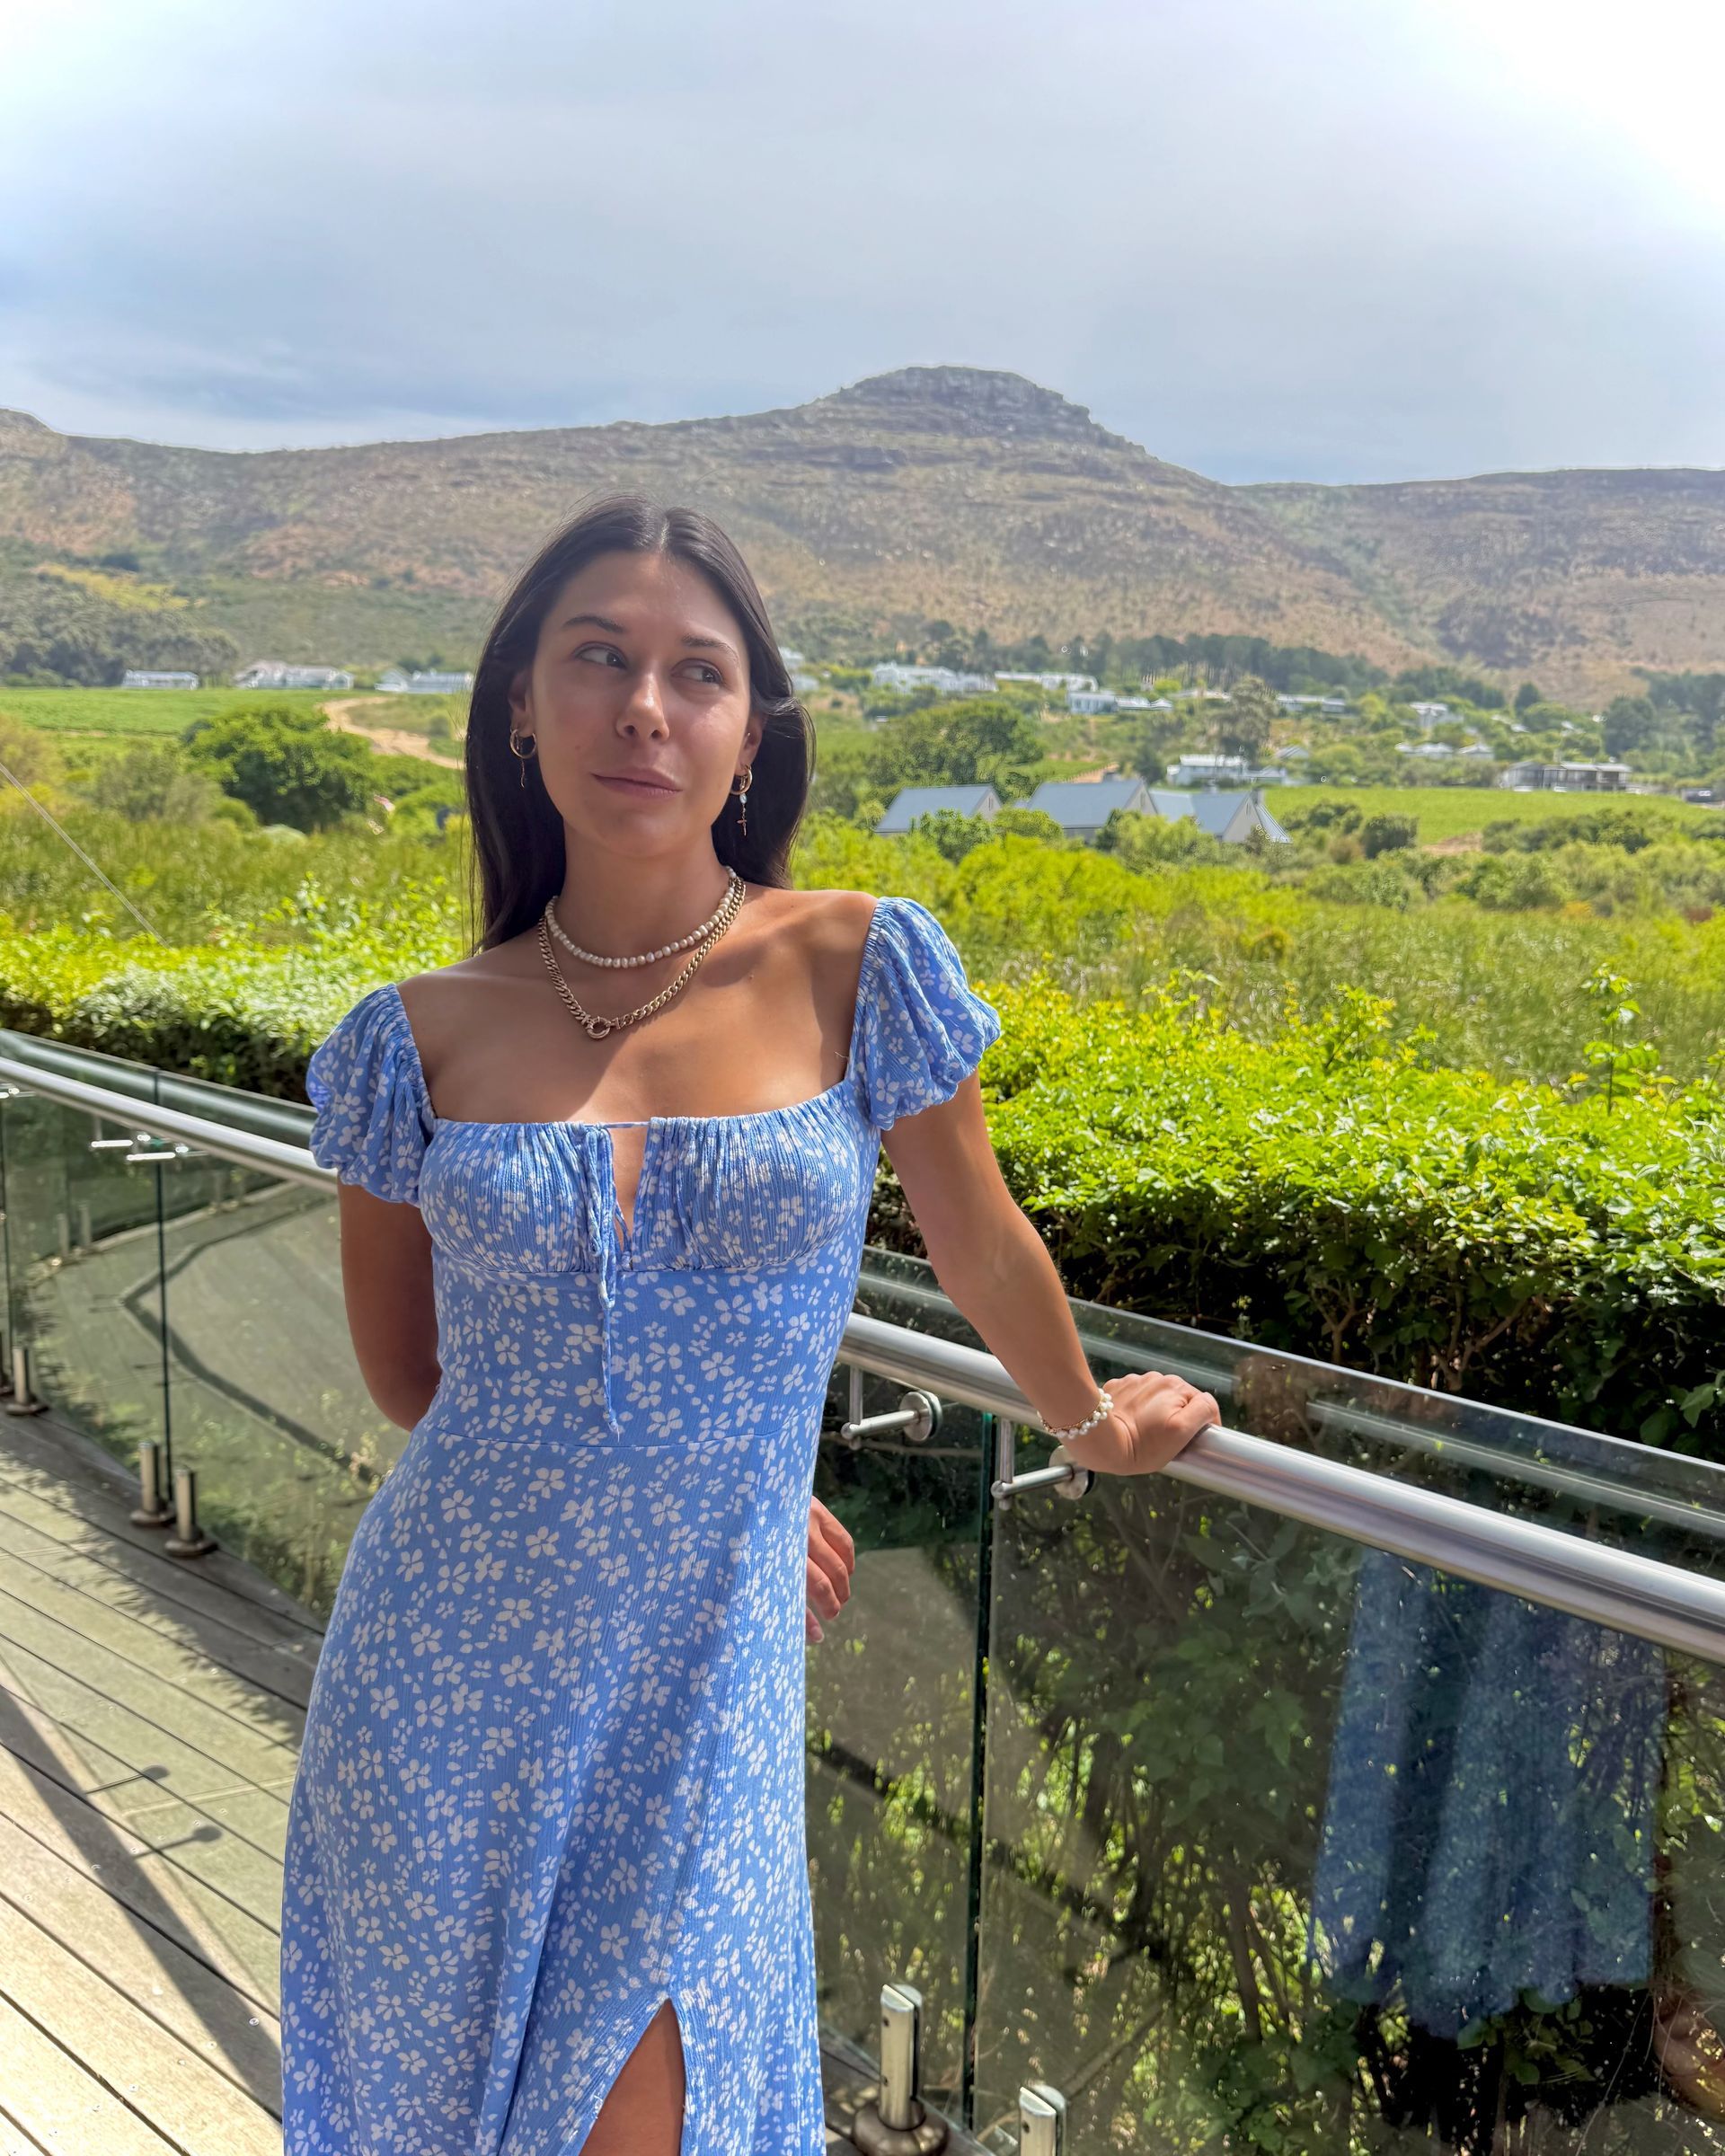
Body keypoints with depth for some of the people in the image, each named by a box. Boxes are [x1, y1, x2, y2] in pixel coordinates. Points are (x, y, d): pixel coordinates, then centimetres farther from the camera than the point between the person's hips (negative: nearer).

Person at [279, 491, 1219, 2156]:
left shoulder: (855, 968, -9)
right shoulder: (425, 1037, -5)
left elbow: (977, 1246, 7)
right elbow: (405, 1374, 7)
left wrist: (1090, 1424, 21)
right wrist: (679, 1458, 8)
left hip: (697, 1682, -1)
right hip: (446, 1666, 2)